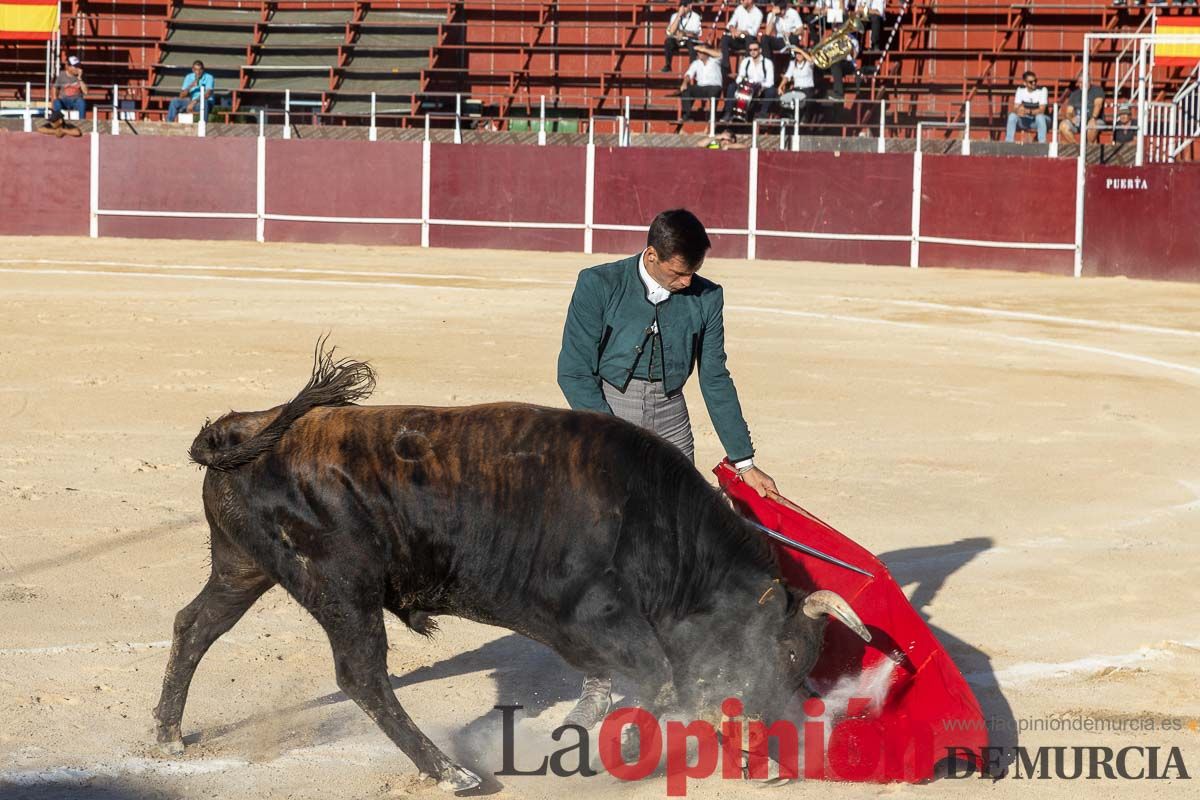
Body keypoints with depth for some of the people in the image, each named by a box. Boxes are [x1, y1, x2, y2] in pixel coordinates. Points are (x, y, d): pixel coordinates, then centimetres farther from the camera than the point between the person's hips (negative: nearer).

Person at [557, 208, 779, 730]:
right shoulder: (599, 286, -10)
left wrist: (744, 462, 6)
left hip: (669, 427, 3)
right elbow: (575, 373, -10)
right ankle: (597, 690, -2)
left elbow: (715, 379, 7)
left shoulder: (705, 298, 0)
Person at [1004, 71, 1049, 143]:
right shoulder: (1020, 90, -3)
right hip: (1024, 121, 3)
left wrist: (1028, 111, -38)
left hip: (1037, 121, -3)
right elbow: (1015, 108, -8)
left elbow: (1041, 110, -21)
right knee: (1012, 115, -25)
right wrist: (1018, 111, -33)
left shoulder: (1042, 90, -14)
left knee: (1040, 117, -37)